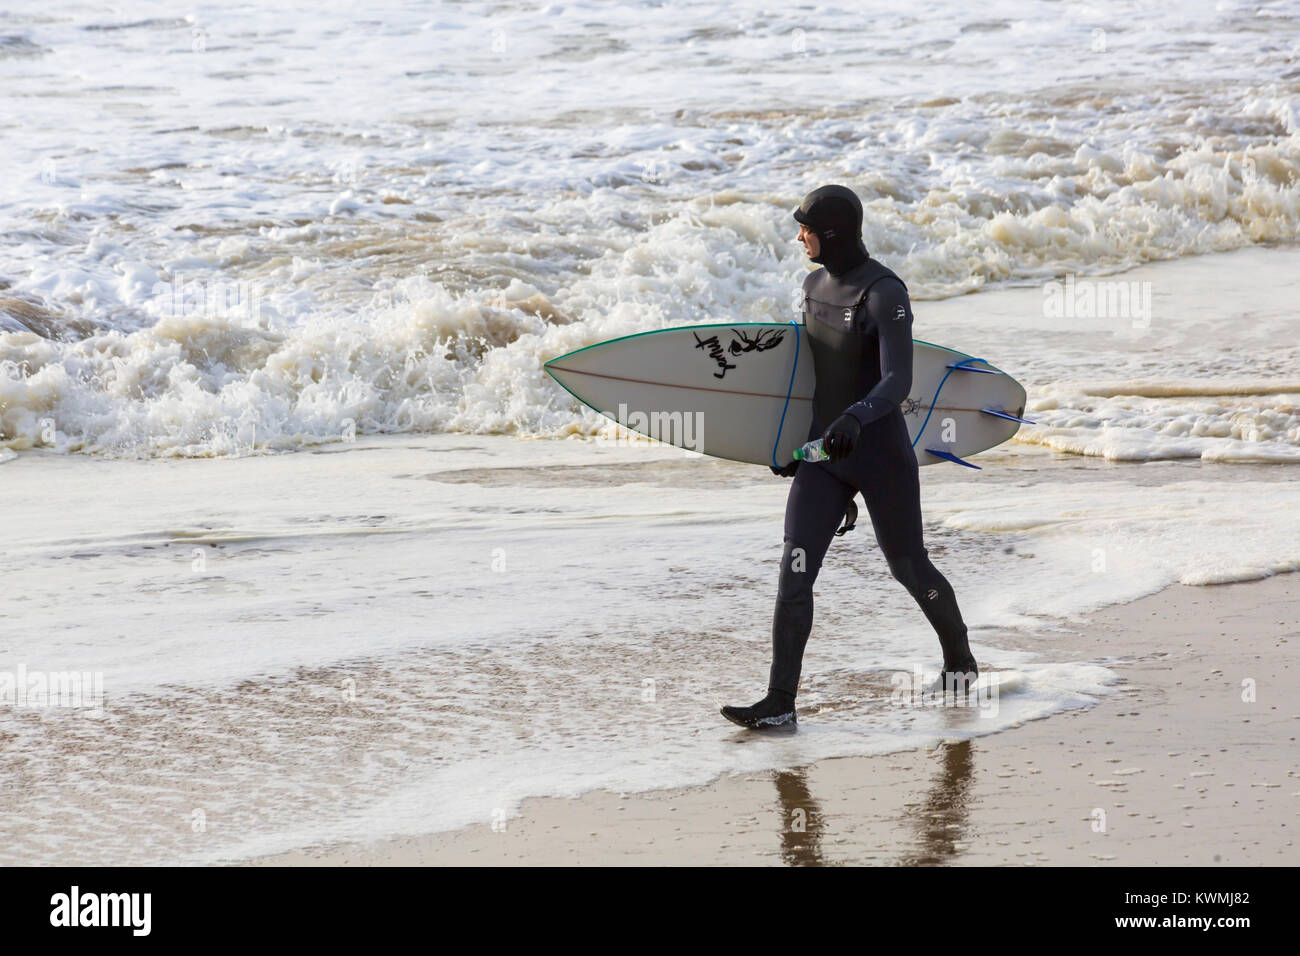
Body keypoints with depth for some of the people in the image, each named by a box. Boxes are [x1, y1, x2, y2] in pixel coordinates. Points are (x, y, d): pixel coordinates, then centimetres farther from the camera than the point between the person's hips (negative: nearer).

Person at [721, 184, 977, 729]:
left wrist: (854, 419, -43)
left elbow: (898, 381, -26)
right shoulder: (816, 284, 6)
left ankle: (959, 657, 39)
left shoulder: (885, 294, -17)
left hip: (881, 454, -6)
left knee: (908, 568, 11)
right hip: (824, 454, 6)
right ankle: (780, 703, -7)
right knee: (794, 572, -7)